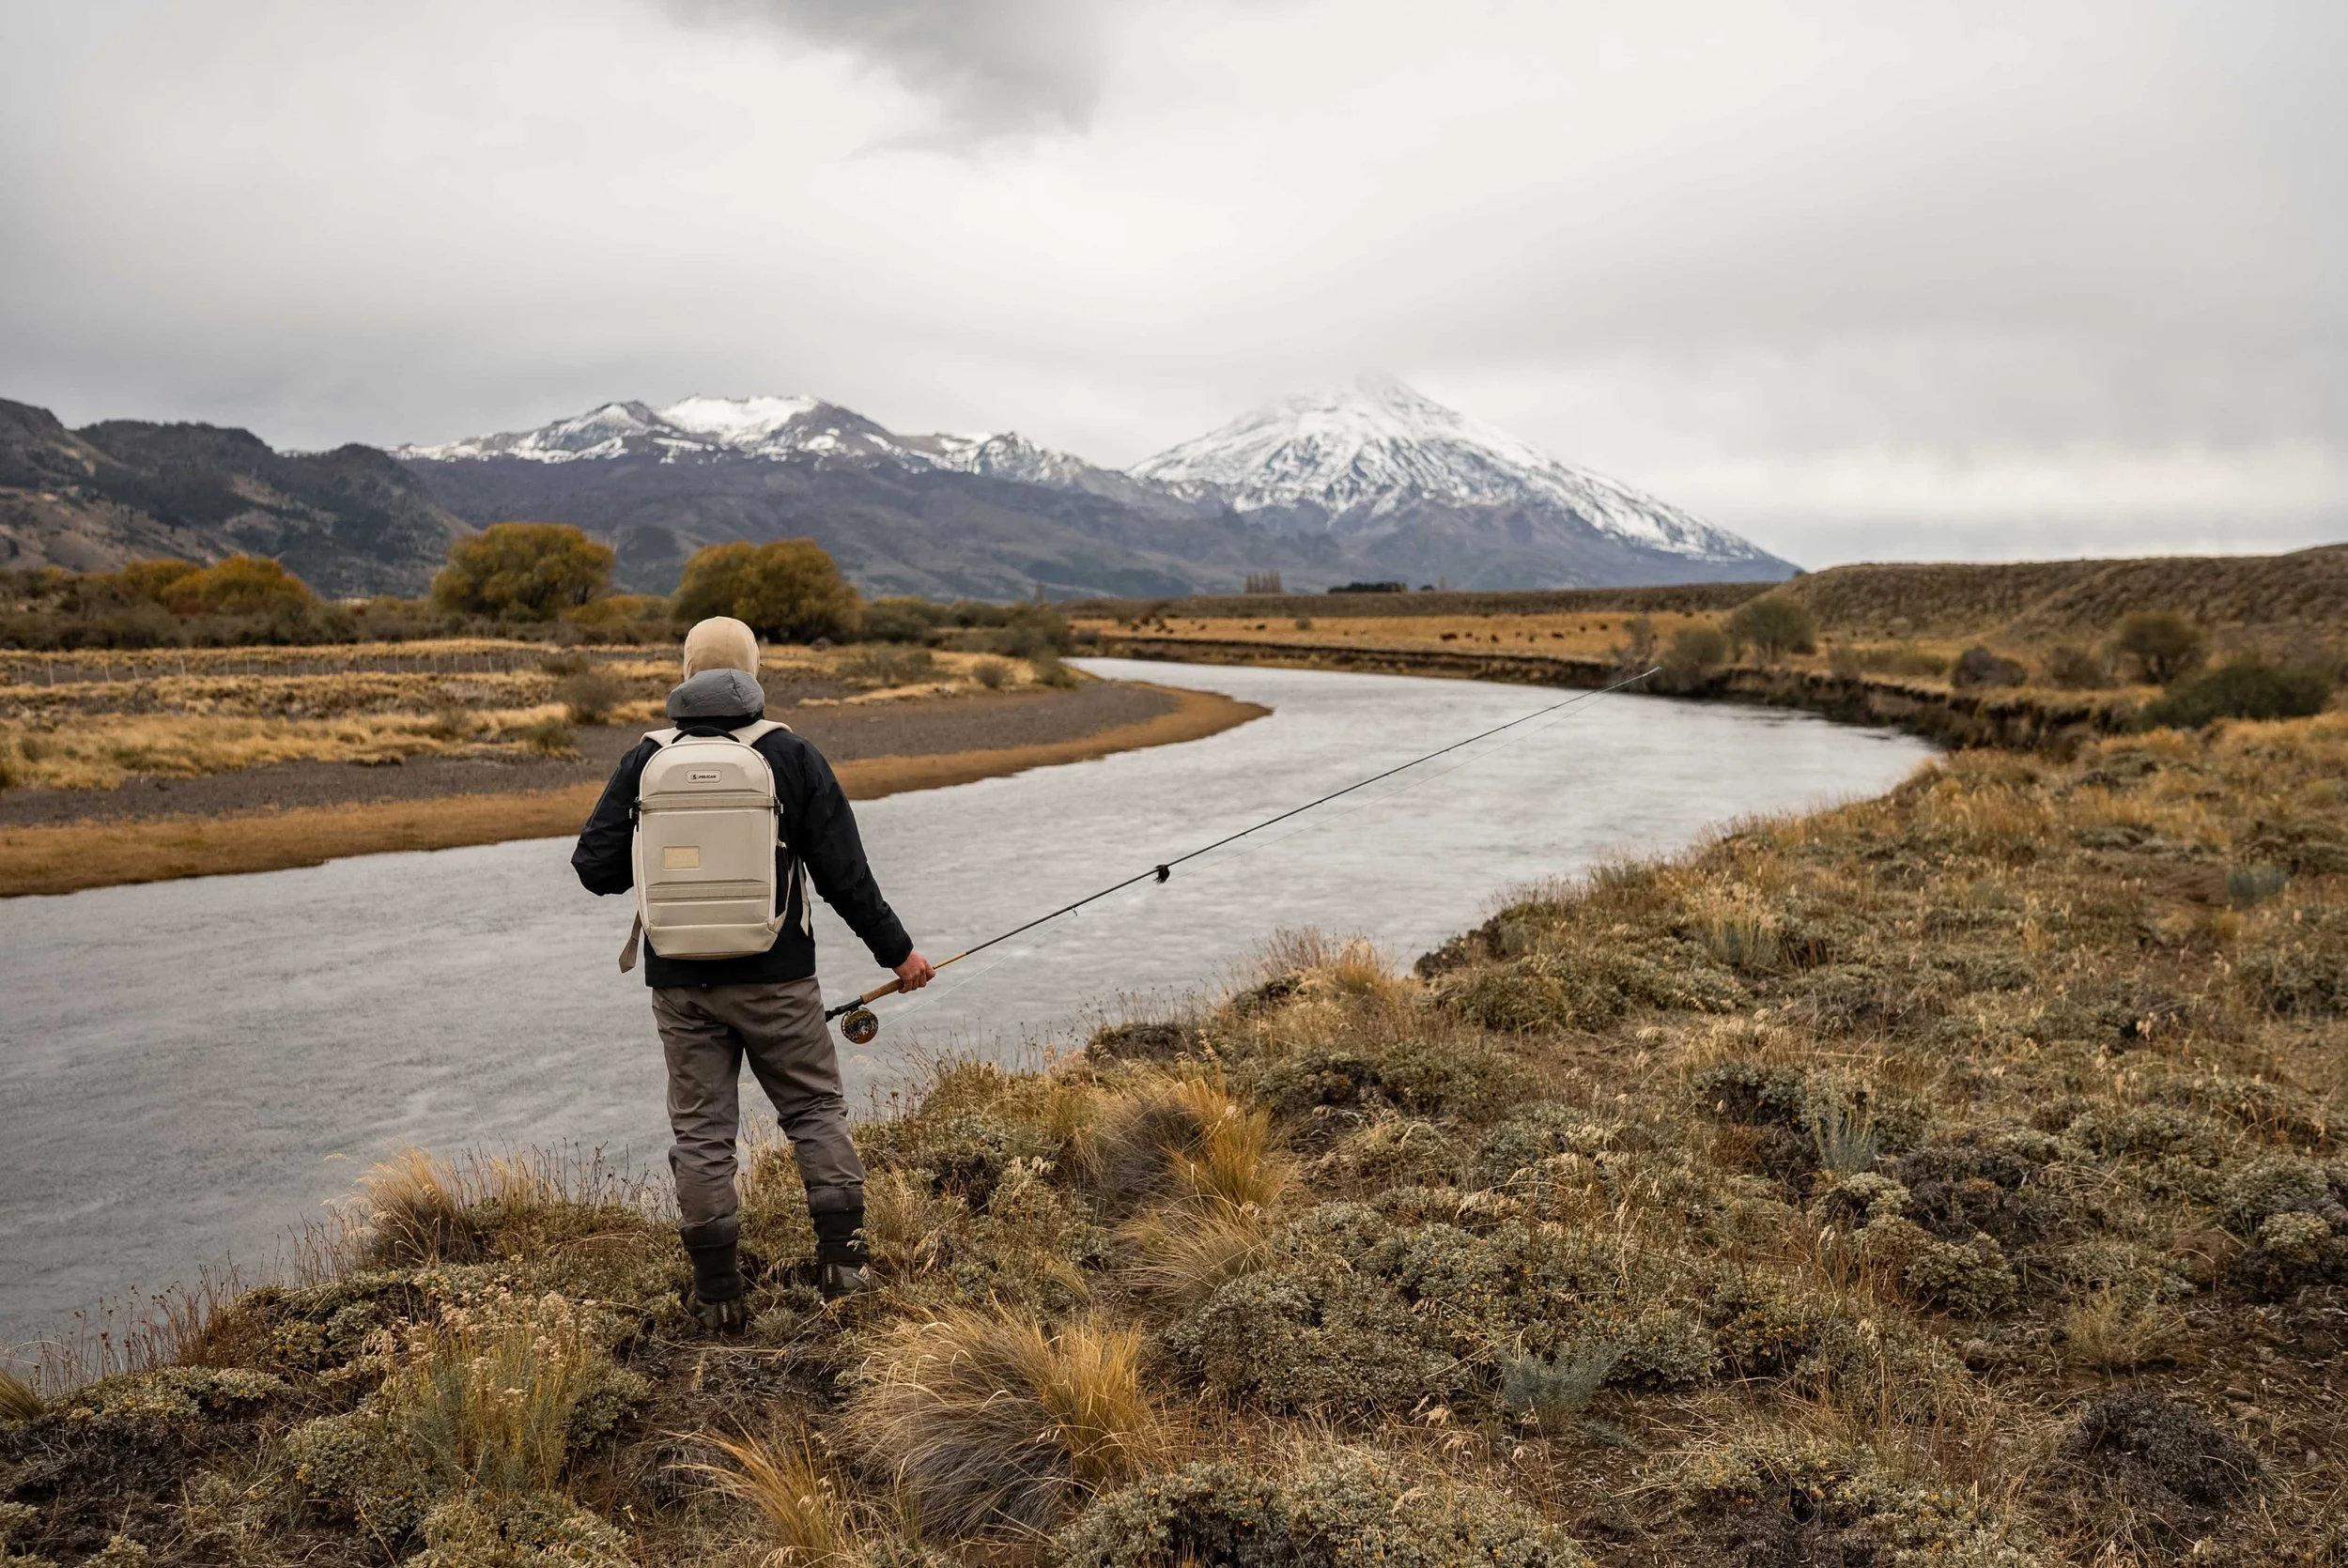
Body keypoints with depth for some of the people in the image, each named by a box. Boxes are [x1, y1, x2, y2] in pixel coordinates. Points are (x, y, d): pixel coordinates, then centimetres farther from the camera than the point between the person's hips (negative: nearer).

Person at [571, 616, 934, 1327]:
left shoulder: (645, 762, -1)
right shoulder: (791, 755, -4)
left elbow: (595, 867, 0)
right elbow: (845, 875, -4)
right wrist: (896, 951, 6)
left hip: (681, 984, 1)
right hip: (775, 977, -1)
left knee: (701, 1131, 8)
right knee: (815, 1109, 13)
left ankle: (718, 1293, 12)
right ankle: (841, 1256, 9)